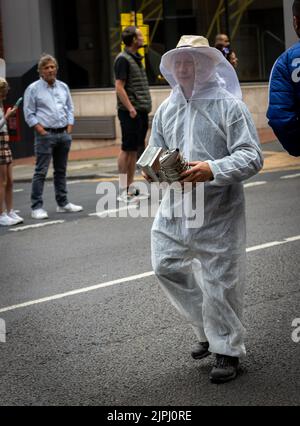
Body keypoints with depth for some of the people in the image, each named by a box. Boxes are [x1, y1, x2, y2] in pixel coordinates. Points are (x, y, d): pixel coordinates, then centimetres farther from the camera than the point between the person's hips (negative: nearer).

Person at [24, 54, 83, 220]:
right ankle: (37, 207, -6)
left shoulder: (63, 87, 12)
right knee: (41, 171, -7)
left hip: (64, 134, 5)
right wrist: (42, 131, -13)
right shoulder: (33, 89, -3)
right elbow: (29, 114, -4)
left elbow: (70, 109, 17)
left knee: (61, 170, 12)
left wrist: (69, 128, 4)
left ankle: (63, 203, 20)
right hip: (45, 135, -5)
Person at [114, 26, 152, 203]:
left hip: (142, 111, 9)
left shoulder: (137, 58, 17)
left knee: (135, 150, 11)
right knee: (127, 149, -5)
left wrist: (146, 106, 16)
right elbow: (119, 87, -16)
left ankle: (131, 187, 16)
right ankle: (123, 190, -2)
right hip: (130, 112, -9)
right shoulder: (123, 59, -10)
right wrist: (130, 108, -21)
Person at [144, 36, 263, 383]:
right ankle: (207, 328, 28)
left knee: (219, 282, 1)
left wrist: (213, 170, -30)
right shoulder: (166, 109, 10)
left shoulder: (228, 106, -9)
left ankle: (227, 350, 19)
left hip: (219, 211, -6)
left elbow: (251, 157, -15)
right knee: (166, 265, 6)